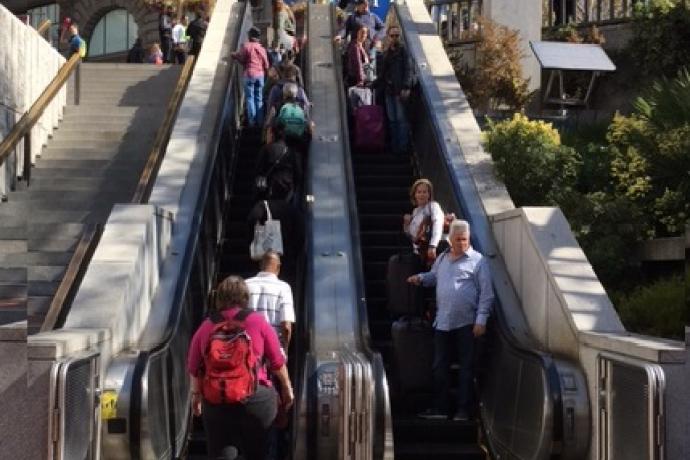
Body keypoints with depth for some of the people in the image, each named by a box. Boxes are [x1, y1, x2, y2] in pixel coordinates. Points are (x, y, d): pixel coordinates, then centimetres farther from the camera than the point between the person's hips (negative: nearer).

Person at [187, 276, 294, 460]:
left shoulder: (205, 327, 3)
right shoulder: (258, 322, -2)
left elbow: (194, 367, 9)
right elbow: (277, 362, 1)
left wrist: (196, 394, 24)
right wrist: (286, 388, 15)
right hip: (256, 398, -1)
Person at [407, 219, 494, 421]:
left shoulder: (477, 261, -5)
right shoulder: (442, 258, 11)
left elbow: (486, 294, -8)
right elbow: (433, 276, 28)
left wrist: (481, 320, -14)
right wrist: (420, 278, 6)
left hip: (466, 323, -5)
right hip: (442, 322, 5)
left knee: (466, 367, 4)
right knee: (439, 367, 8)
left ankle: (463, 409, 11)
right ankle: (439, 407, 17)